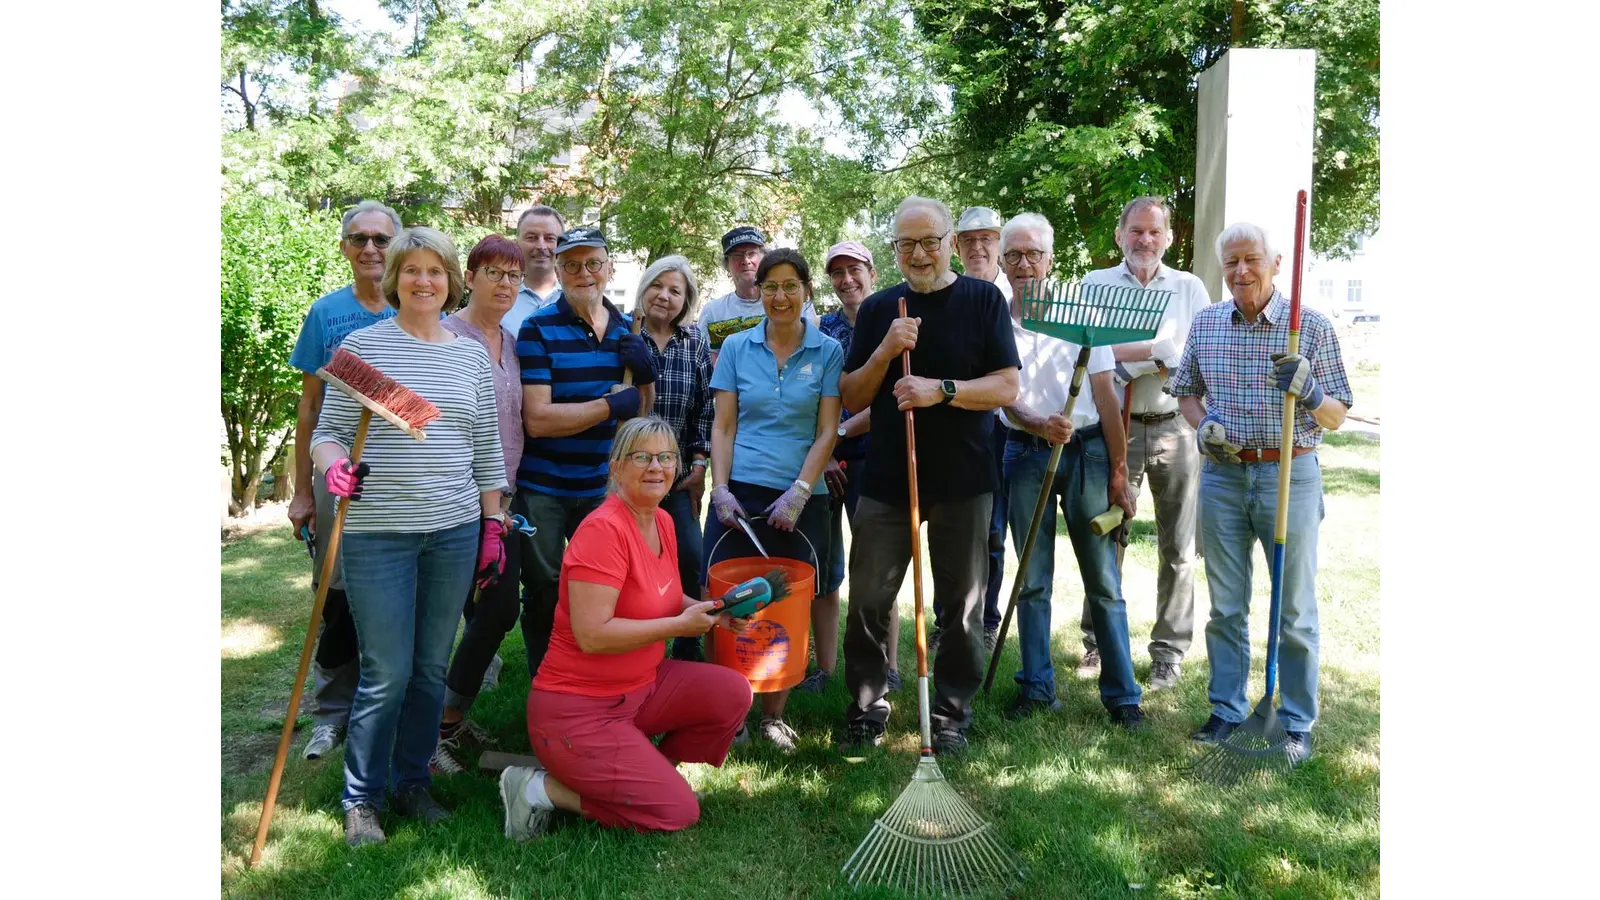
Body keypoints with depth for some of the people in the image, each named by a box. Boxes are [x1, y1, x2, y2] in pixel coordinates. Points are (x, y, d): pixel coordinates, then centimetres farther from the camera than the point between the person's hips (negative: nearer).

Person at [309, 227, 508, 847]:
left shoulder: (472, 355, 10)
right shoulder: (362, 345, 0)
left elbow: (487, 449, 12)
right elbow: (327, 432, 1)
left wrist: (493, 527, 9)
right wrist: (333, 464, -21)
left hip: (455, 532, 4)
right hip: (377, 533, -3)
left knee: (432, 667, 11)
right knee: (387, 672, -2)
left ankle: (413, 783, 28)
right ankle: (361, 799, 17)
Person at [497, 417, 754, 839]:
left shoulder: (662, 521, 5)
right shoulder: (603, 530, -23)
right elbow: (592, 635, -28)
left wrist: (714, 613, 1)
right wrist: (680, 625, -21)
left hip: (641, 686, 9)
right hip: (578, 708, -8)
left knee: (733, 692, -7)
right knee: (677, 813, -10)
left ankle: (649, 775, 12)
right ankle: (542, 787, 2)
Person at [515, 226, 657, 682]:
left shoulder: (627, 328, 4)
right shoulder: (538, 329, -11)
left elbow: (642, 410, 9)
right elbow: (537, 419, -19)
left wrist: (645, 371, -11)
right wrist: (612, 406, -19)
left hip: (600, 486, 4)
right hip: (542, 488, -4)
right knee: (544, 593, 9)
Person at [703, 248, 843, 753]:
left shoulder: (828, 352, 4)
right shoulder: (736, 348, 7)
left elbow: (827, 433, -1)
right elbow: (723, 427, 6)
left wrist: (799, 492, -11)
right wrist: (720, 489, -6)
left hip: (801, 499, 0)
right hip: (739, 492, 1)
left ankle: (772, 715, 18)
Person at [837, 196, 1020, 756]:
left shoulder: (983, 300, 1)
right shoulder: (878, 309, 8)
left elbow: (1006, 387, -6)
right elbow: (852, 400, 5)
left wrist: (942, 389, -21)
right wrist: (885, 352, -12)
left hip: (962, 481, -2)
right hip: (887, 477, 2)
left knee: (962, 609, 8)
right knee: (867, 602, 4)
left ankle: (951, 714, 23)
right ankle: (867, 708, 22)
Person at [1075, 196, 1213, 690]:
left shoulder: (1190, 288, 8)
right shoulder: (1096, 284, 5)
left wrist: (1125, 358, -15)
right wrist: (1157, 351, -17)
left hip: (1175, 428, 1)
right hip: (1115, 428, -1)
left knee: (1177, 548, 5)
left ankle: (1169, 653, 15)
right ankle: (1098, 643, 19)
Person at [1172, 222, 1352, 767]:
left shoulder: (1312, 326, -4)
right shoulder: (1205, 324, 6)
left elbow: (1336, 418, -2)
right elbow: (1186, 392, 17)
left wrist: (1307, 391, -23)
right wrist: (1202, 425, -4)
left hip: (1290, 475, -3)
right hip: (1223, 475, 3)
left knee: (1295, 610, 5)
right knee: (1225, 608, 11)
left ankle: (1297, 722, 18)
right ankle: (1227, 711, 24)